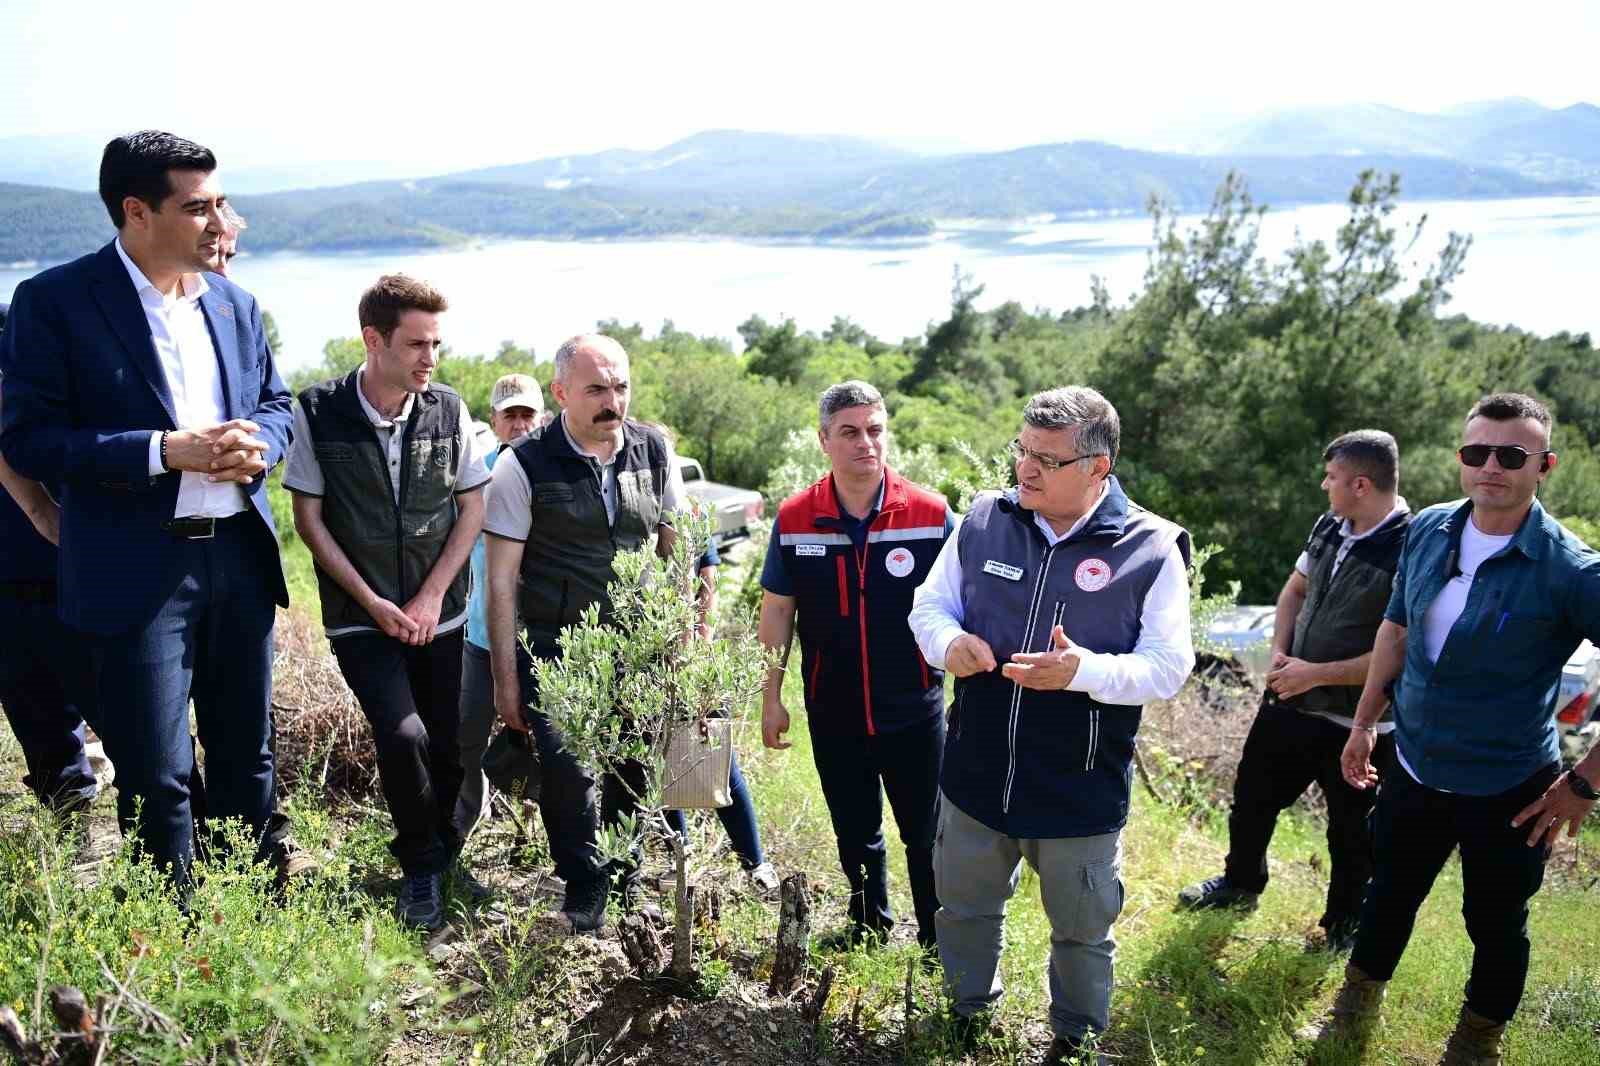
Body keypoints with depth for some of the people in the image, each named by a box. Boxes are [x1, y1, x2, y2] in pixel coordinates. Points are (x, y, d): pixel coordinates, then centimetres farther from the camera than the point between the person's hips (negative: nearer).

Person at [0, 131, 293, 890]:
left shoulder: (234, 303, 9)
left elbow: (275, 403, 17)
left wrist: (259, 444, -6)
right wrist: (164, 451, -20)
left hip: (240, 555, 6)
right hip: (138, 570, -5)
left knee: (247, 760, 16)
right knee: (157, 780, 2)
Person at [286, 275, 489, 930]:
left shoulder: (448, 409, -3)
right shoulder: (318, 412, -8)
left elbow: (473, 508, 2)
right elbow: (309, 517, -4)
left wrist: (432, 596, -6)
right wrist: (371, 602, -10)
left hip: (439, 612, 3)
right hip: (361, 615, -2)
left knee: (447, 747, 6)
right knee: (405, 736, -18)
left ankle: (440, 857, 33)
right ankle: (422, 867, 7)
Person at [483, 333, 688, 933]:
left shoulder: (653, 450, 3)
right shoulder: (524, 466, -8)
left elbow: (676, 551, 12)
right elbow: (501, 580, -5)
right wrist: (505, 679, -6)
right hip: (557, 647, -3)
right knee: (571, 774, -10)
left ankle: (627, 887, 35)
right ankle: (584, 904, 13)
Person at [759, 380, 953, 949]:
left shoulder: (931, 513, -10)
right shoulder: (794, 518, -5)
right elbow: (777, 609, 3)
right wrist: (771, 696, 3)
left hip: (914, 711, -2)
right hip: (833, 715, 2)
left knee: (927, 836, 11)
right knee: (856, 836, 19)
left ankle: (939, 945, 31)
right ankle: (869, 930, 41)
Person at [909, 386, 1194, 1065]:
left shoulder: (1151, 548, -12)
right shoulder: (983, 519, -4)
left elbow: (1167, 668, -12)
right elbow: (929, 605, 5)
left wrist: (1084, 670, -30)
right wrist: (949, 642, -18)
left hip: (1080, 792, -2)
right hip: (976, 774, 3)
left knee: (1082, 930, 18)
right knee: (964, 907, 23)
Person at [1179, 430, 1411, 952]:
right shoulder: (1330, 527, -1)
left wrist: (1316, 674, -20)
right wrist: (1279, 652, -2)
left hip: (1356, 724, -7)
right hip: (1289, 701, 7)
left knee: (1351, 831, 15)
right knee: (1253, 795, 22)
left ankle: (1344, 923, 38)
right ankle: (1241, 882, 46)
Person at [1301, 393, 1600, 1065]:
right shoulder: (1428, 532, -6)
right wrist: (1365, 722, 11)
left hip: (1507, 792, -4)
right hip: (1414, 770, 4)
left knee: (1494, 923, 16)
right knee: (1390, 894, 21)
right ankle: (1354, 1011, 44)